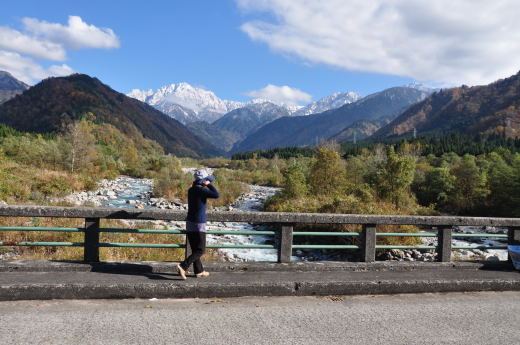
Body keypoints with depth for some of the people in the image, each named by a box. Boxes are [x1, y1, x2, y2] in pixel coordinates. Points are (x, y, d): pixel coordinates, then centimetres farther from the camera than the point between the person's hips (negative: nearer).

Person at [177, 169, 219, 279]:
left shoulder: (191, 190, 8)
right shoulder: (201, 190, -17)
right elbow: (216, 195, -23)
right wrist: (209, 184, -10)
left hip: (189, 223, 8)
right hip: (198, 224, -8)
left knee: (195, 249, 14)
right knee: (200, 250, -1)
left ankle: (199, 271, 22)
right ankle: (183, 266, -13)